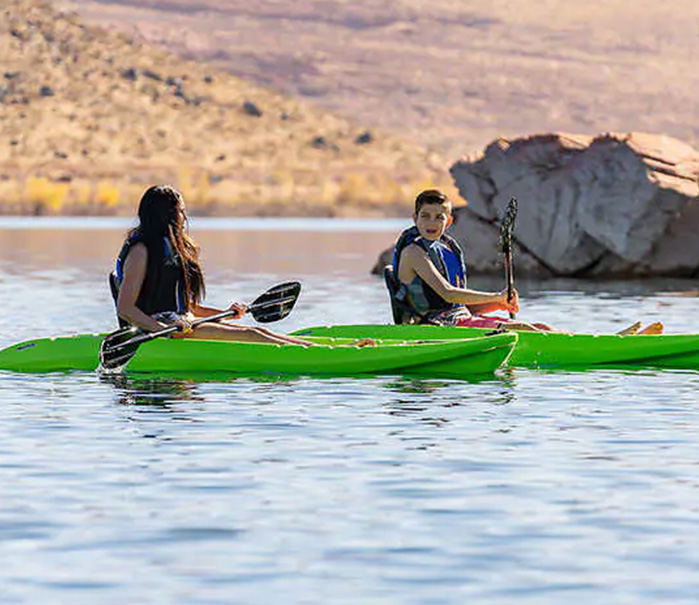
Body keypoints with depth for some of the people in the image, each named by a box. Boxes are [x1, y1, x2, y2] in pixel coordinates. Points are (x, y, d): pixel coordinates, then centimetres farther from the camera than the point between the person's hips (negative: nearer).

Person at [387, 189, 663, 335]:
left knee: (538, 327, -4)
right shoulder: (413, 251, -8)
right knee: (521, 329, -22)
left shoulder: (448, 250, 20)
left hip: (459, 318, 8)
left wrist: (501, 304, 2)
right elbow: (446, 294, -20)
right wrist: (496, 298, -15)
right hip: (436, 325, -8)